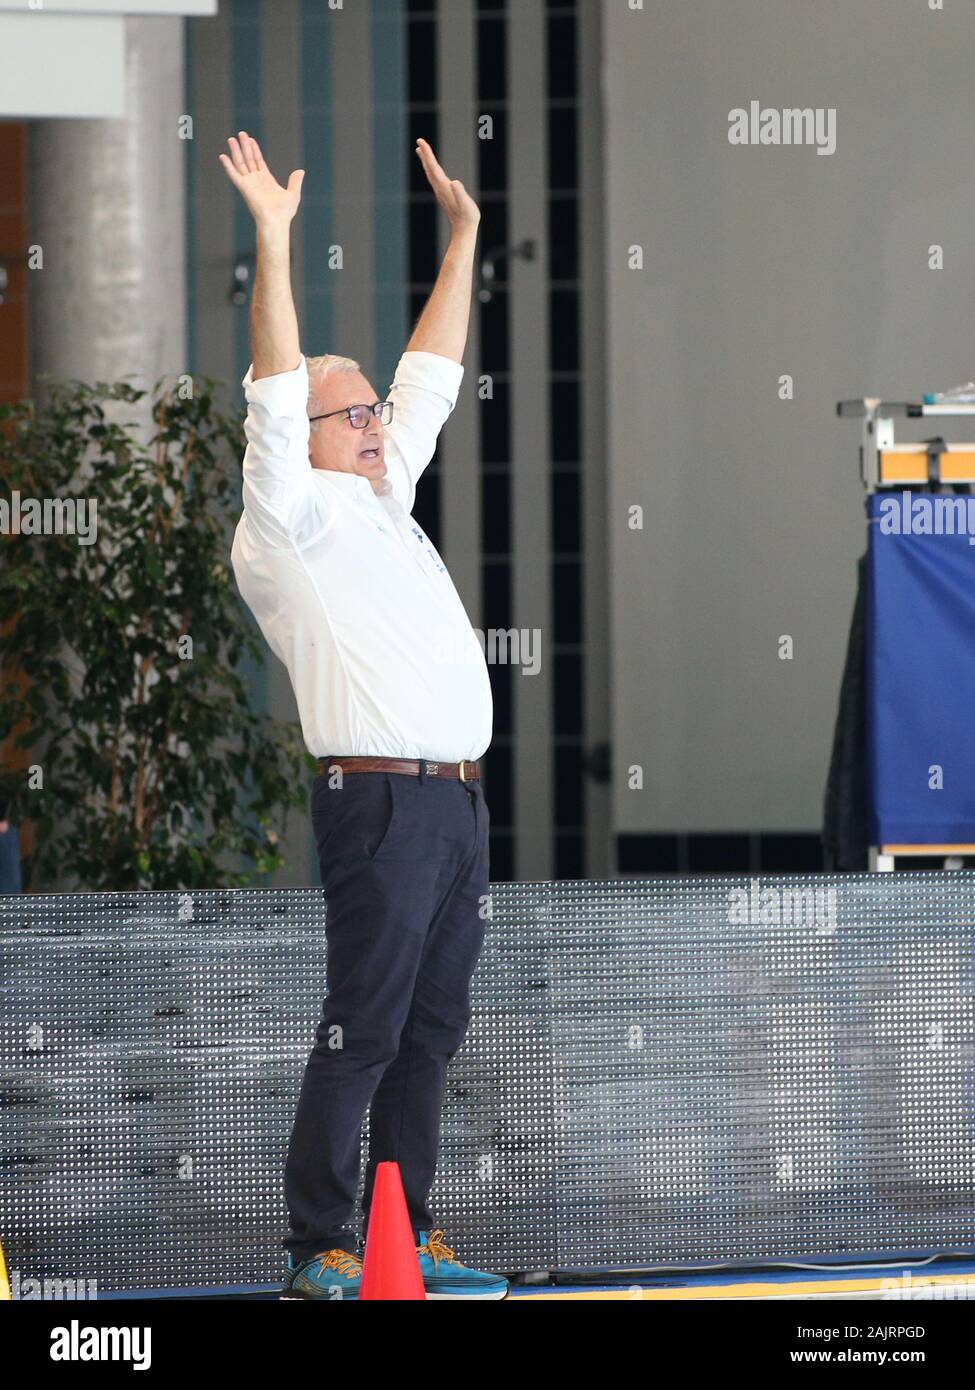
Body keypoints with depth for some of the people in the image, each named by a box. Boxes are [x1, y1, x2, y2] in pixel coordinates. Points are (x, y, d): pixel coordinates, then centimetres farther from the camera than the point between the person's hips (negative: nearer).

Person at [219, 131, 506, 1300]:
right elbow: (274, 392, -13)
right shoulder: (290, 518, -2)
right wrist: (274, 243, -17)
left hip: (456, 800, 8)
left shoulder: (381, 501, 20)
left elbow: (429, 380, 27)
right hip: (381, 800, -8)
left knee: (432, 1029, 9)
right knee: (364, 1029, -8)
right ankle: (317, 1251, -6)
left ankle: (404, 1238, 13)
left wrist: (463, 238, 27)